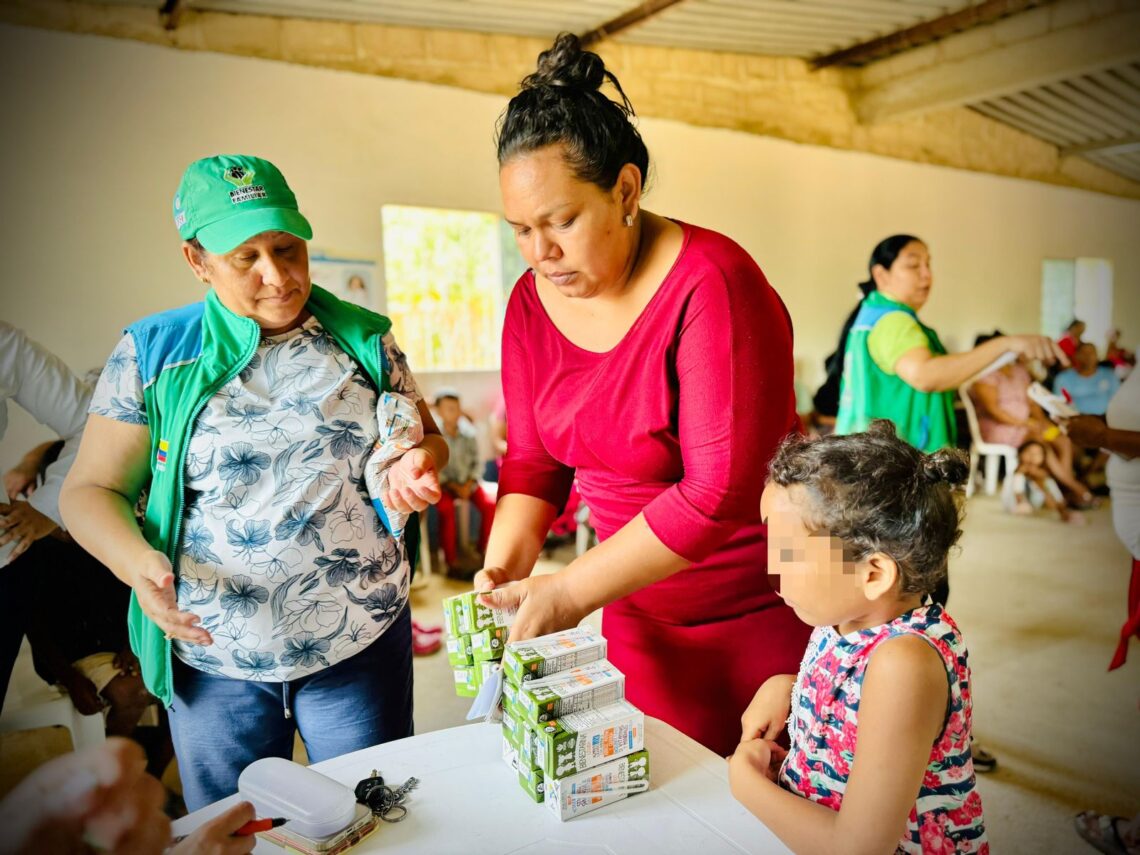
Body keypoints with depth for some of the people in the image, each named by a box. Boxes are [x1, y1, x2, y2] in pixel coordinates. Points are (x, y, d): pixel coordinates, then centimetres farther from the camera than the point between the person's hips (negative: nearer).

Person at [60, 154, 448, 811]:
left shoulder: (365, 341, 0)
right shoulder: (153, 352, -2)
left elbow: (428, 439, 10)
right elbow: (92, 489, 0)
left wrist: (415, 465, -13)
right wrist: (137, 560, -20)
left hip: (362, 644, 1)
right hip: (214, 658, 0)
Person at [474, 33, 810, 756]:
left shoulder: (713, 284, -22)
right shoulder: (532, 302, -2)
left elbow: (720, 492, -25)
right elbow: (533, 460, 5)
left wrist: (571, 592, -23)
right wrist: (505, 570, -11)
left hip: (763, 611, -5)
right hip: (640, 614, 5)